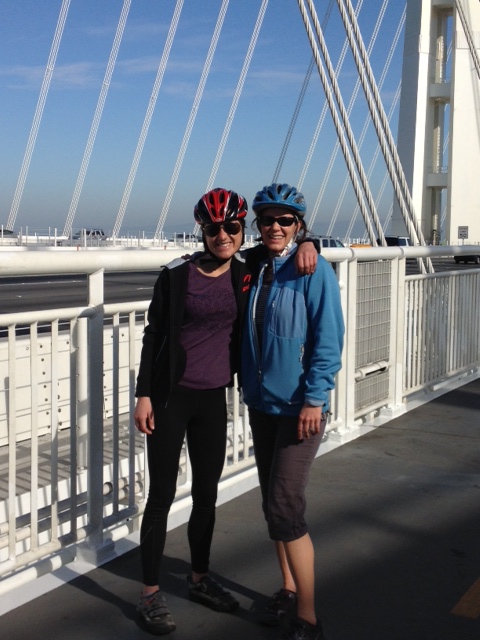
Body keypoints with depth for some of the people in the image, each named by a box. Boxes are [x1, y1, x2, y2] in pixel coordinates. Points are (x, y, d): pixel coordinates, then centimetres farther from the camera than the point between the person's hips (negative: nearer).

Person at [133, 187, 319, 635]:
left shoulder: (246, 270, 1)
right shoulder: (176, 277, -8)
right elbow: (153, 336, -3)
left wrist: (304, 244, -8)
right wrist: (144, 395, -7)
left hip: (213, 398, 4)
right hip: (171, 396, -4)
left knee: (206, 494, 14)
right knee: (162, 494, 2)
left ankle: (199, 579, 33)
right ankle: (150, 594, 15)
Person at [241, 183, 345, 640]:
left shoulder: (313, 270, -11)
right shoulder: (256, 269, 8)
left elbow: (328, 339, -14)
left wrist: (313, 400, -18)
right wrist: (249, 386, 12)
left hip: (299, 407, -7)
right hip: (261, 403, 7)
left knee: (284, 507, -8)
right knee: (272, 502, 14)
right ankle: (288, 590, 31)